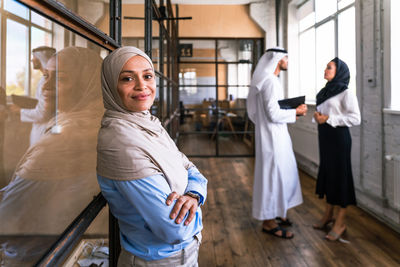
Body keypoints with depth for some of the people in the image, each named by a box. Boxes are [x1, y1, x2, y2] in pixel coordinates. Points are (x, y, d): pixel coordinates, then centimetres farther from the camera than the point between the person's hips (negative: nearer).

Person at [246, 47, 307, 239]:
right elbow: (274, 114, -23)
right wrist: (296, 112, -10)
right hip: (272, 136, -11)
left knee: (281, 172, 19)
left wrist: (292, 113, 13)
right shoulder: (270, 81, -18)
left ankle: (275, 211, 33)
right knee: (273, 174, -3)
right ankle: (269, 221, 9)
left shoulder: (268, 79, 15)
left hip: (275, 135, 11)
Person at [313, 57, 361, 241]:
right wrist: (317, 117, -3)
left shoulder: (346, 93, -8)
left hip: (338, 137, -7)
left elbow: (356, 118, -15)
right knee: (327, 173, 12)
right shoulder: (325, 92, 14)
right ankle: (328, 215, 26)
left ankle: (340, 222, 8)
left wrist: (329, 119, -19)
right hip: (324, 137, 7)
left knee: (340, 175, -2)